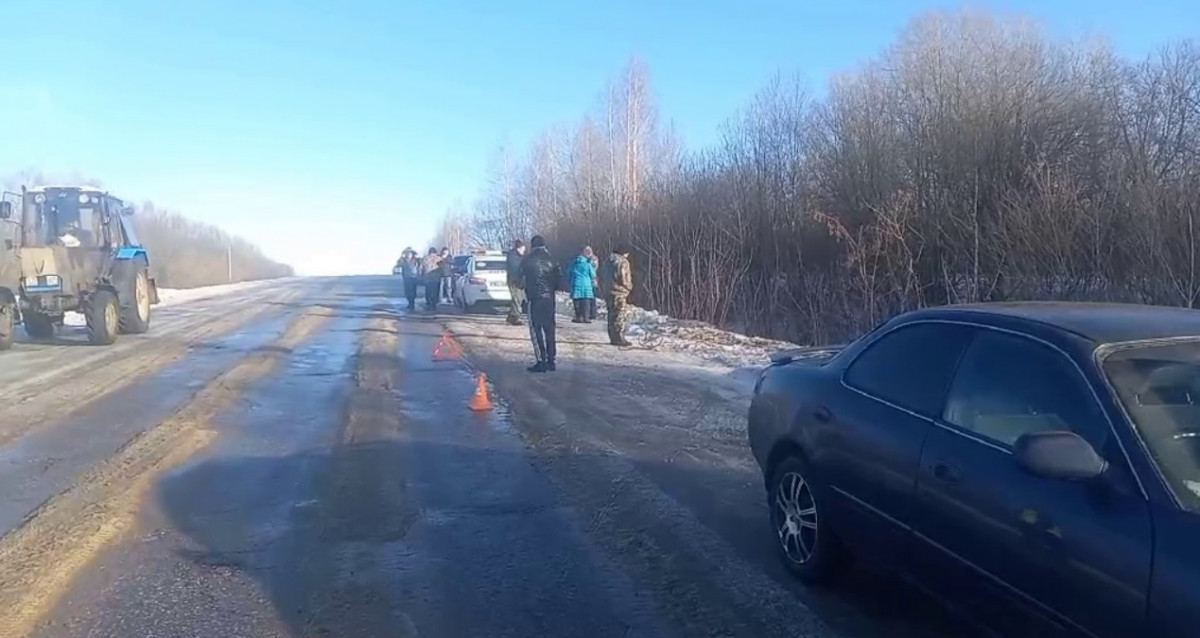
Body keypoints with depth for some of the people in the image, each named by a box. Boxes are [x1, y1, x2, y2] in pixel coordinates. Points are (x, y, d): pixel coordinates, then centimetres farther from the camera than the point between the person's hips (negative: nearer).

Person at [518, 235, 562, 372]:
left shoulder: (527, 261, -4)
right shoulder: (551, 260, 5)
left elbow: (522, 281, -4)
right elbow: (560, 280, 4)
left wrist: (523, 286, 17)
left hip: (535, 299, -4)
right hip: (549, 298, 4)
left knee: (536, 330, 0)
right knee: (549, 330, 13)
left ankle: (542, 362, -5)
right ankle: (551, 361, 16)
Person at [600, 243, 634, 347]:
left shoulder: (608, 262, 18)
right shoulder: (622, 262, -11)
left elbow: (602, 278, 19)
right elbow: (623, 279, -17)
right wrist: (629, 286, 0)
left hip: (608, 292, 9)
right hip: (619, 293, -9)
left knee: (612, 315, 14)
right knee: (620, 316, -7)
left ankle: (613, 338, 19)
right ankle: (618, 338, -8)